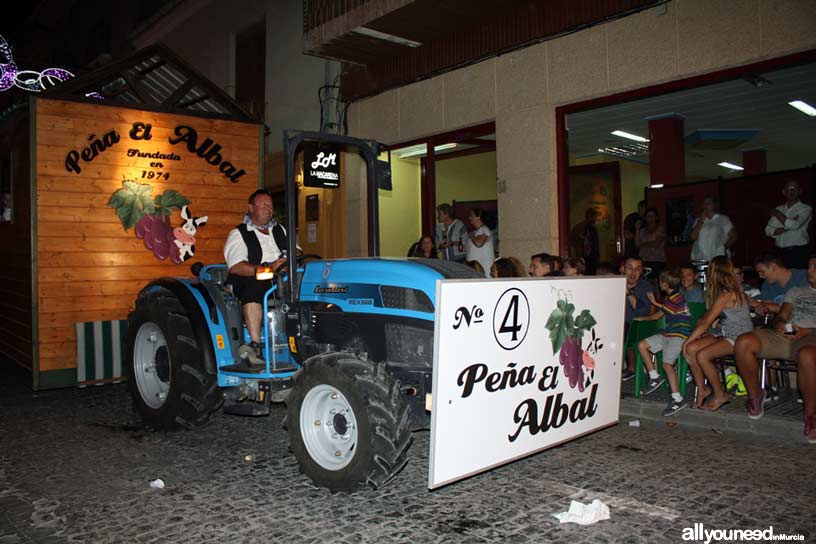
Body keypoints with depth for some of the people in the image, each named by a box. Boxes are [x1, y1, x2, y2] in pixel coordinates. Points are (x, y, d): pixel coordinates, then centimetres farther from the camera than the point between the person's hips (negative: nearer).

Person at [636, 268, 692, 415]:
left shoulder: (676, 298, -14)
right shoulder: (672, 297, 15)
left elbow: (656, 316, -3)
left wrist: (642, 318, 12)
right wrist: (655, 303, 38)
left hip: (679, 334, -10)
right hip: (667, 333, 10)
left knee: (667, 364, -22)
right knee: (642, 345, 1)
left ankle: (678, 399, -21)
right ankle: (654, 377, 6)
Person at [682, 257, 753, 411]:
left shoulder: (727, 294, -17)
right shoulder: (730, 291, 12)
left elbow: (706, 322, -17)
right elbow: (707, 316, 17)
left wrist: (687, 341, -10)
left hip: (739, 338, -8)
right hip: (726, 336, 8)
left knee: (702, 356, -26)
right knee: (691, 349, -10)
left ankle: (720, 395, -7)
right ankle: (702, 389, 1)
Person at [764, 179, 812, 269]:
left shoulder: (806, 209, 1)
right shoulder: (779, 209, 13)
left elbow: (794, 225, -16)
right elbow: (768, 230, 5)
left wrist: (777, 214, -3)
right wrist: (787, 228, -10)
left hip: (799, 252, -4)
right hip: (781, 252, 4)